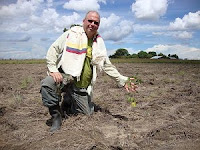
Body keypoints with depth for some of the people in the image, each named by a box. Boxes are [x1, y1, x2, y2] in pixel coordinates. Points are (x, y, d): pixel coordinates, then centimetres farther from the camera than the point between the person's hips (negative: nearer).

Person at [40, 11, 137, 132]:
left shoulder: (99, 42, 8)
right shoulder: (72, 33, -2)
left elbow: (107, 65, 11)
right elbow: (54, 49, -2)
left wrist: (122, 80, 2)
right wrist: (53, 69, -16)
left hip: (82, 86, 4)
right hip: (65, 76, -4)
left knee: (87, 113, 7)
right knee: (47, 84, -33)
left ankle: (68, 103, 34)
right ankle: (56, 115, -9)